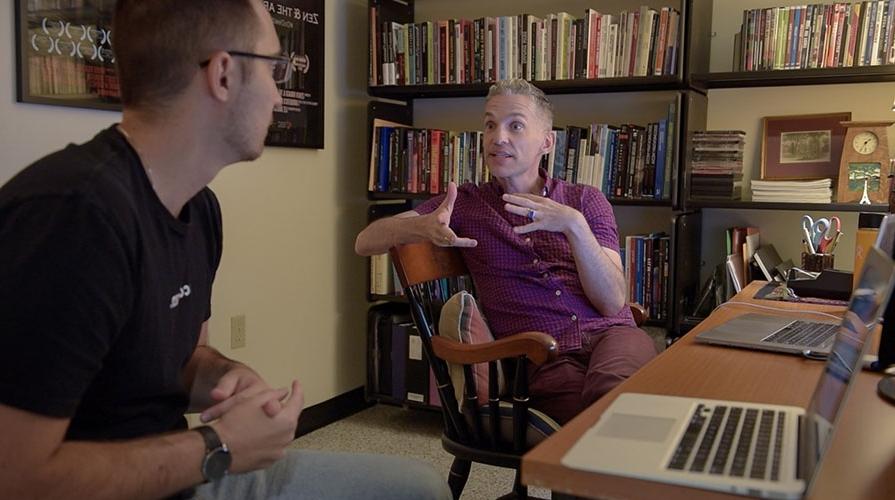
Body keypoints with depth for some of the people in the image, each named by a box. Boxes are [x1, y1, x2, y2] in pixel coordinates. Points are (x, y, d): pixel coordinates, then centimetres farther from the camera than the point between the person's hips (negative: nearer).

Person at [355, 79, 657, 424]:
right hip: (545, 360, -1)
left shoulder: (586, 201, 15)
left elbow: (612, 302, 2)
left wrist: (573, 225, -14)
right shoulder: (465, 203, 15)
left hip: (610, 334, 2)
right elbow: (366, 242, 5)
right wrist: (423, 227, -18)